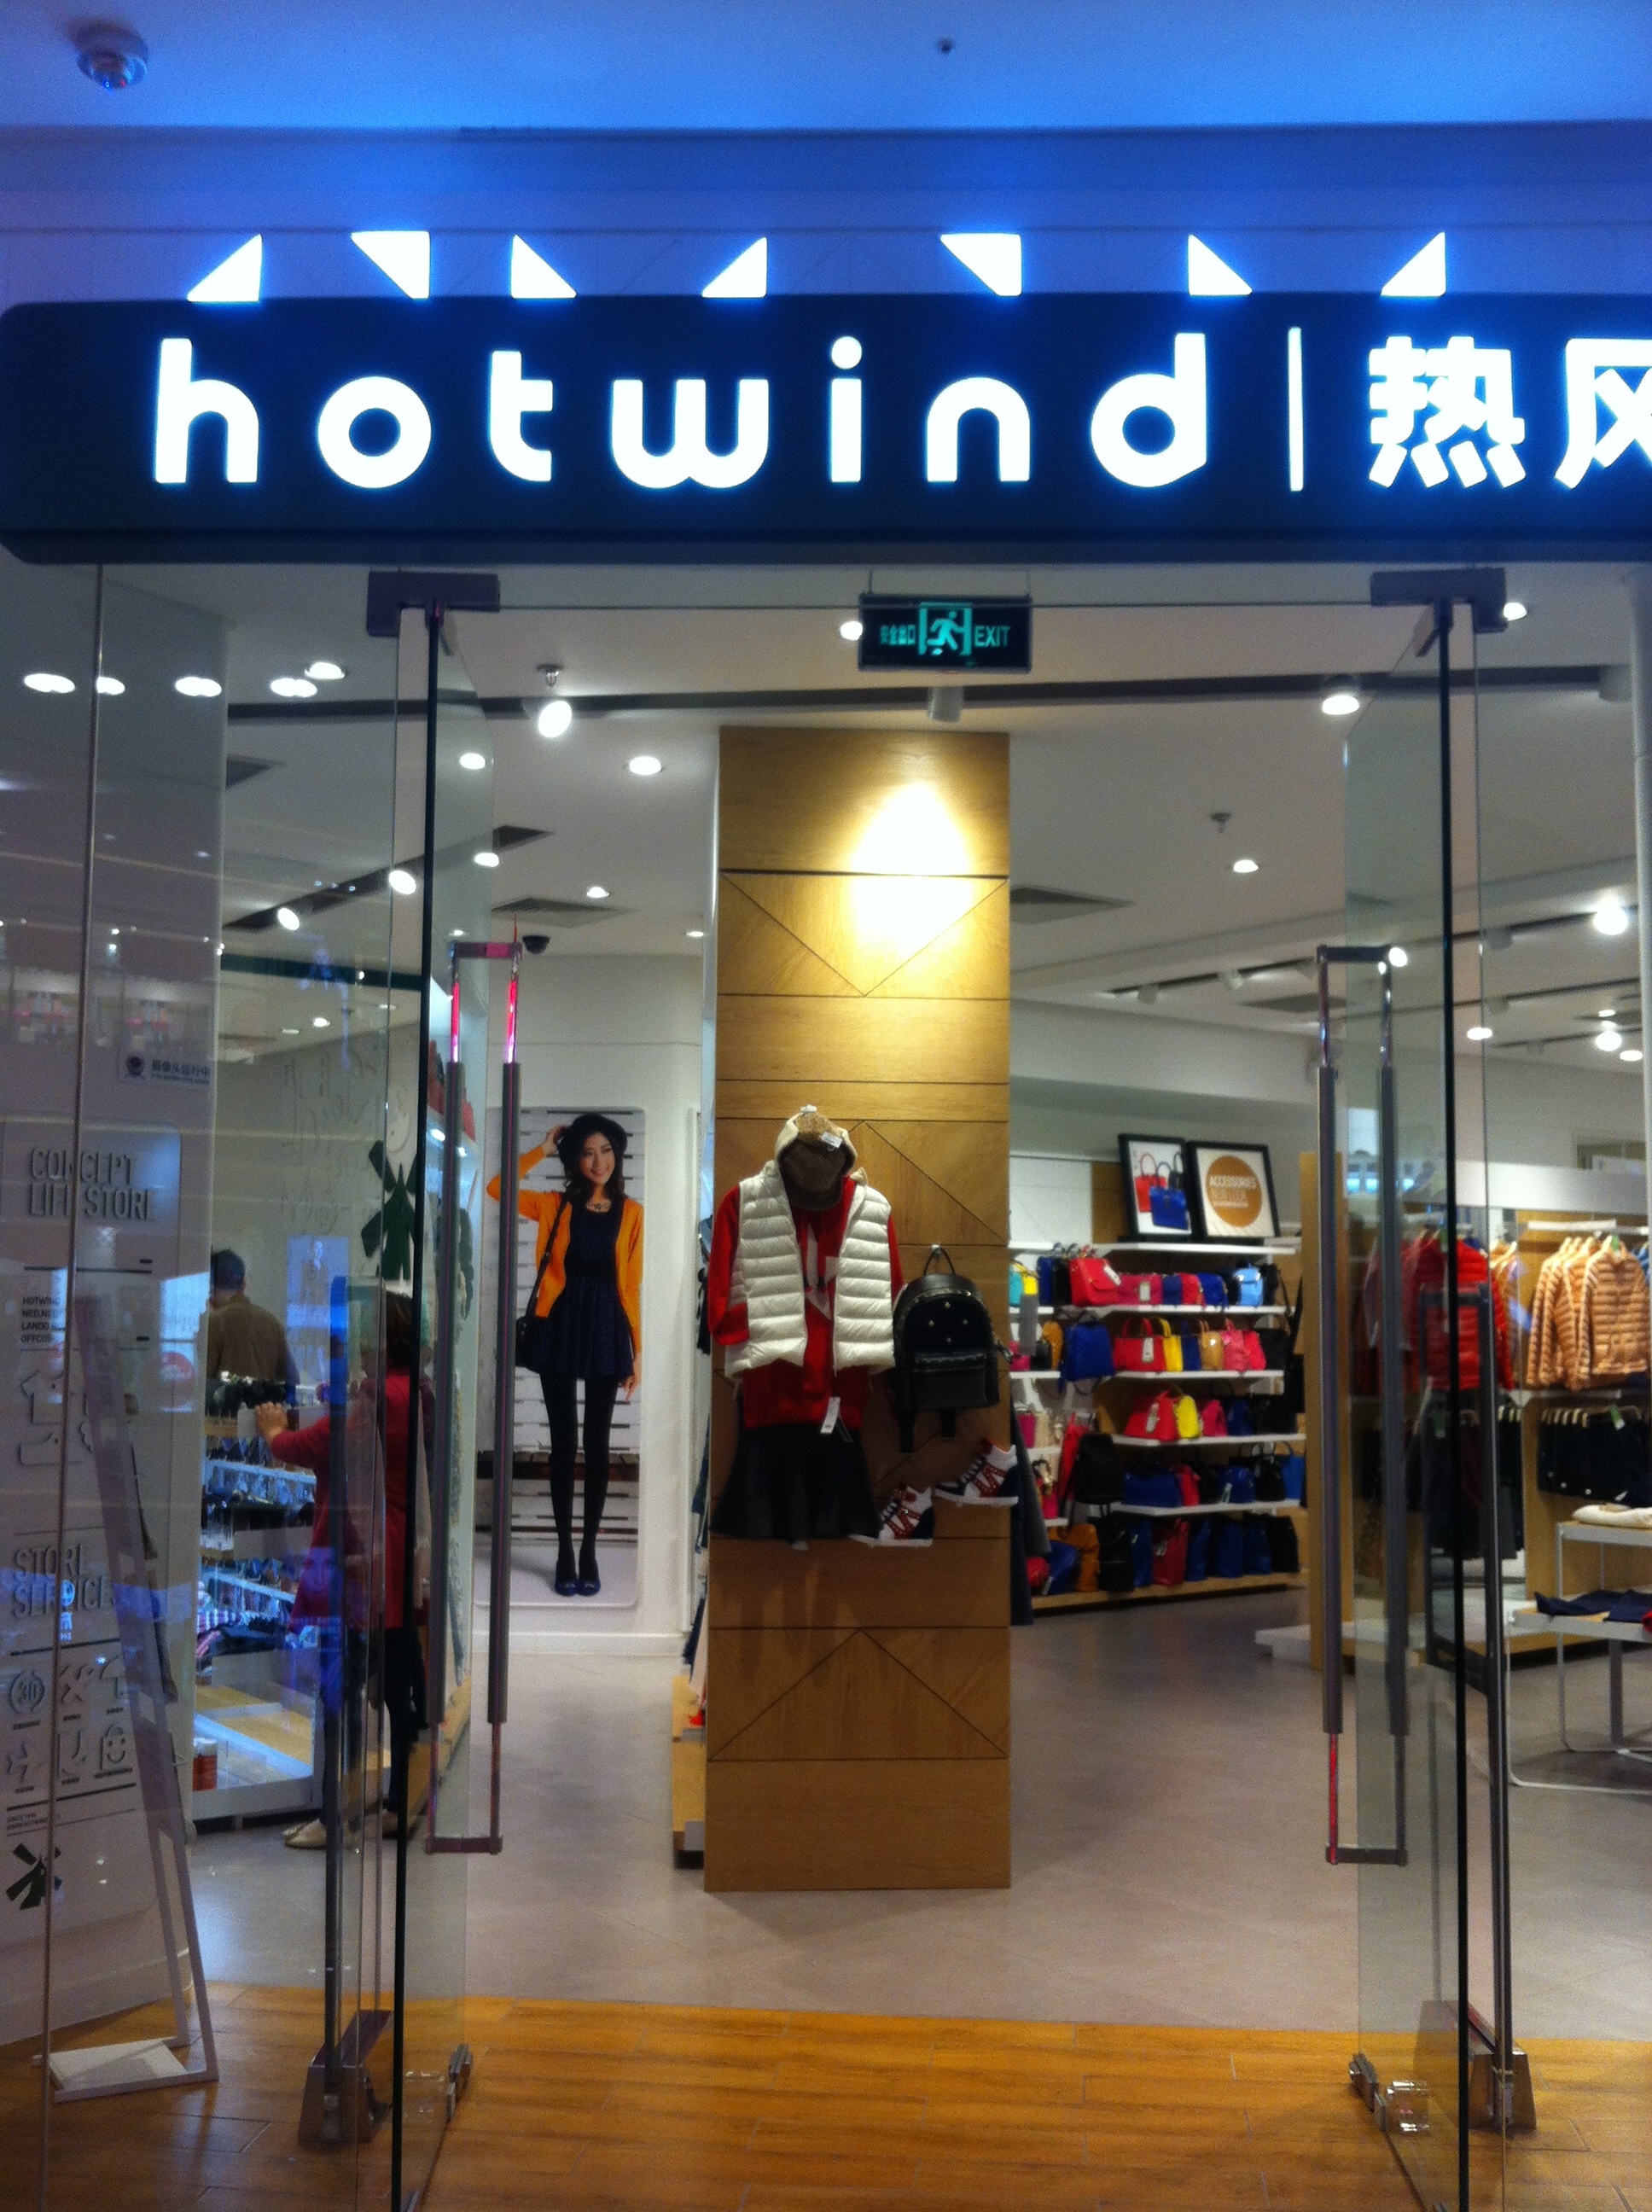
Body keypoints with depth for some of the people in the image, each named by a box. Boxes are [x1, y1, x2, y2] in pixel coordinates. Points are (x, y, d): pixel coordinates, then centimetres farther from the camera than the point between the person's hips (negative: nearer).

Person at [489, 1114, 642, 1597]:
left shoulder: (631, 1213, 3)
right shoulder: (555, 1206, 5)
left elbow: (632, 1284, 3)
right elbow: (497, 1188, -8)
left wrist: (637, 1350, 1)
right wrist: (544, 1149, -3)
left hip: (607, 1332, 0)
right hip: (561, 1329, 0)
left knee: (596, 1444, 5)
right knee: (563, 1443, 4)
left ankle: (589, 1551, 13)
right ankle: (564, 1551, 12)